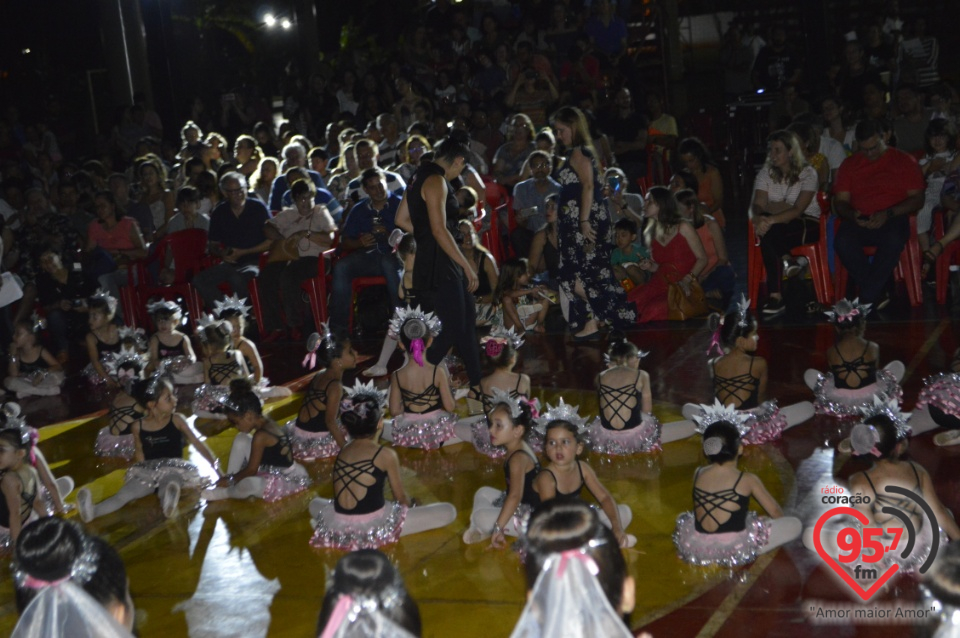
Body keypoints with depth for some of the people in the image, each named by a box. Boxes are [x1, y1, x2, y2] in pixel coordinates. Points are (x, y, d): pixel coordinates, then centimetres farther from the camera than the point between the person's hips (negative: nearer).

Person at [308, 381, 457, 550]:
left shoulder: (342, 453, 10)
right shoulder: (386, 455, -4)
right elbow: (401, 498, 5)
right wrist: (411, 504, 30)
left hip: (338, 528, 5)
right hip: (373, 527, -5)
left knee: (315, 503, 41)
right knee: (448, 512, -1)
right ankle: (385, 534, -3)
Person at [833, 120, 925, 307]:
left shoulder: (904, 161, 11)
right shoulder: (849, 164, 17)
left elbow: (917, 199, 4)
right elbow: (840, 202, 12)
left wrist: (888, 214, -13)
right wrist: (852, 215, -12)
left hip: (893, 219, -2)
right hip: (859, 221, 2)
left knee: (893, 240, -39)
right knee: (843, 242, -33)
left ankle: (866, 298, -28)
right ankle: (877, 296, -24)